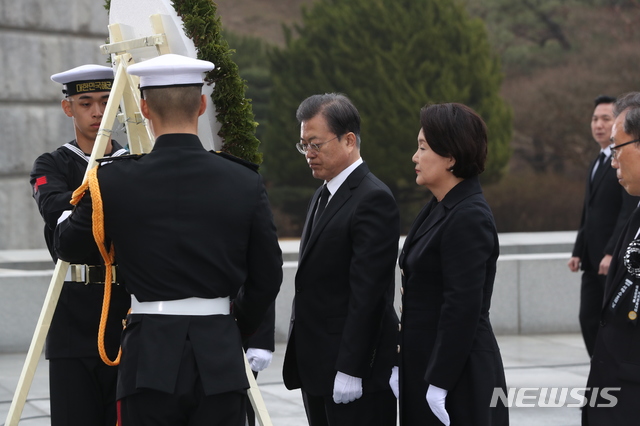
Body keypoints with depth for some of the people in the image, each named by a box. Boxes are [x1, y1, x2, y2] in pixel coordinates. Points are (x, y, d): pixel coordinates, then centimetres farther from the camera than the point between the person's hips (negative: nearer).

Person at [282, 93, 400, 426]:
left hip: (358, 373, -9)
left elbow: (367, 294, -19)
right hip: (317, 371, 9)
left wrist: (349, 370, -22)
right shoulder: (323, 196, 17)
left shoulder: (373, 199, -13)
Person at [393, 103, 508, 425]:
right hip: (424, 364, 9)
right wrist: (402, 364, 13)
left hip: (458, 378, -9)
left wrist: (439, 383, -20)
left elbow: (463, 308, -20)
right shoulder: (438, 209, 12)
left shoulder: (469, 218, -16)